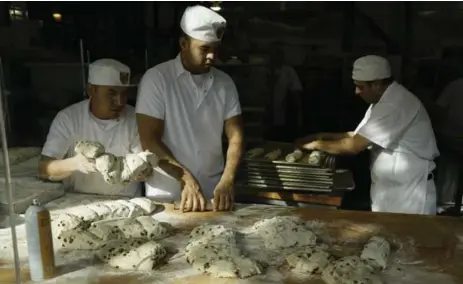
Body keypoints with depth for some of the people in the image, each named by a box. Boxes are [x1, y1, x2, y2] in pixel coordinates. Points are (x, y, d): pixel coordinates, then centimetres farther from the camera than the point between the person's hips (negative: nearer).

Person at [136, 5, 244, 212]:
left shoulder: (225, 83, 3)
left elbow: (235, 137, 1)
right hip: (165, 195, -2)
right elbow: (149, 140, -11)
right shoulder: (156, 79, -7)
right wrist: (185, 178, -20)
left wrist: (227, 181, -14)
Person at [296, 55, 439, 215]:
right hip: (390, 189, 9)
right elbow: (360, 136, 12)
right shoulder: (386, 100, 7)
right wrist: (326, 136, 1)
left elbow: (353, 146, -26)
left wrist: (318, 144, -11)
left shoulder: (394, 106, -26)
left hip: (409, 192, -9)